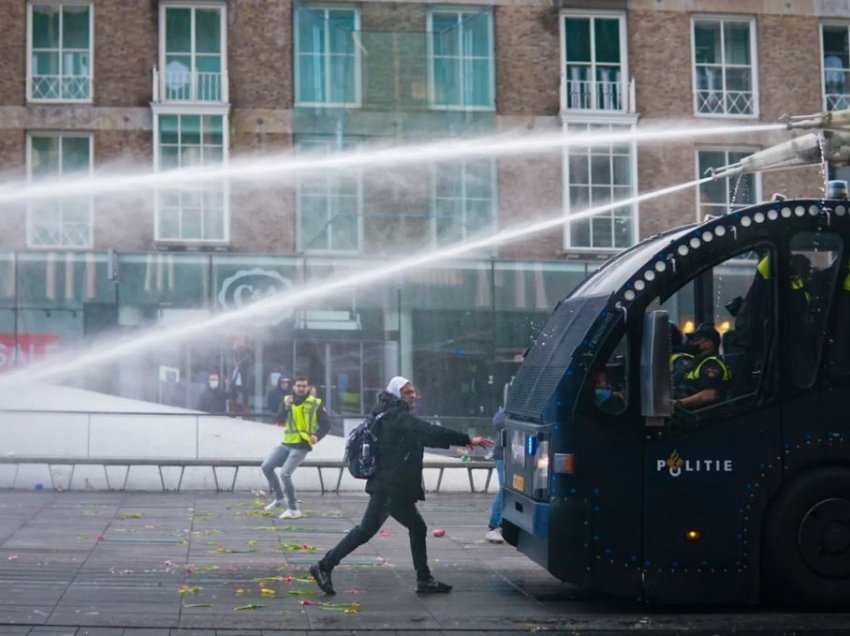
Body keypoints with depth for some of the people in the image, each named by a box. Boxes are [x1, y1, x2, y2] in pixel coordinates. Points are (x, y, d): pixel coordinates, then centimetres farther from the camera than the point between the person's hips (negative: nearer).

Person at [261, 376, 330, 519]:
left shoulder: (315, 404, -5)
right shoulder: (287, 400, 6)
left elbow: (326, 424, -2)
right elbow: (279, 421, -6)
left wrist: (317, 436, -21)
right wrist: (286, 407, -23)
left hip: (301, 446, -6)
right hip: (286, 443, 6)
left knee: (285, 473, -18)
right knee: (266, 467, 4)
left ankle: (293, 509, -7)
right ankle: (279, 498, 22)